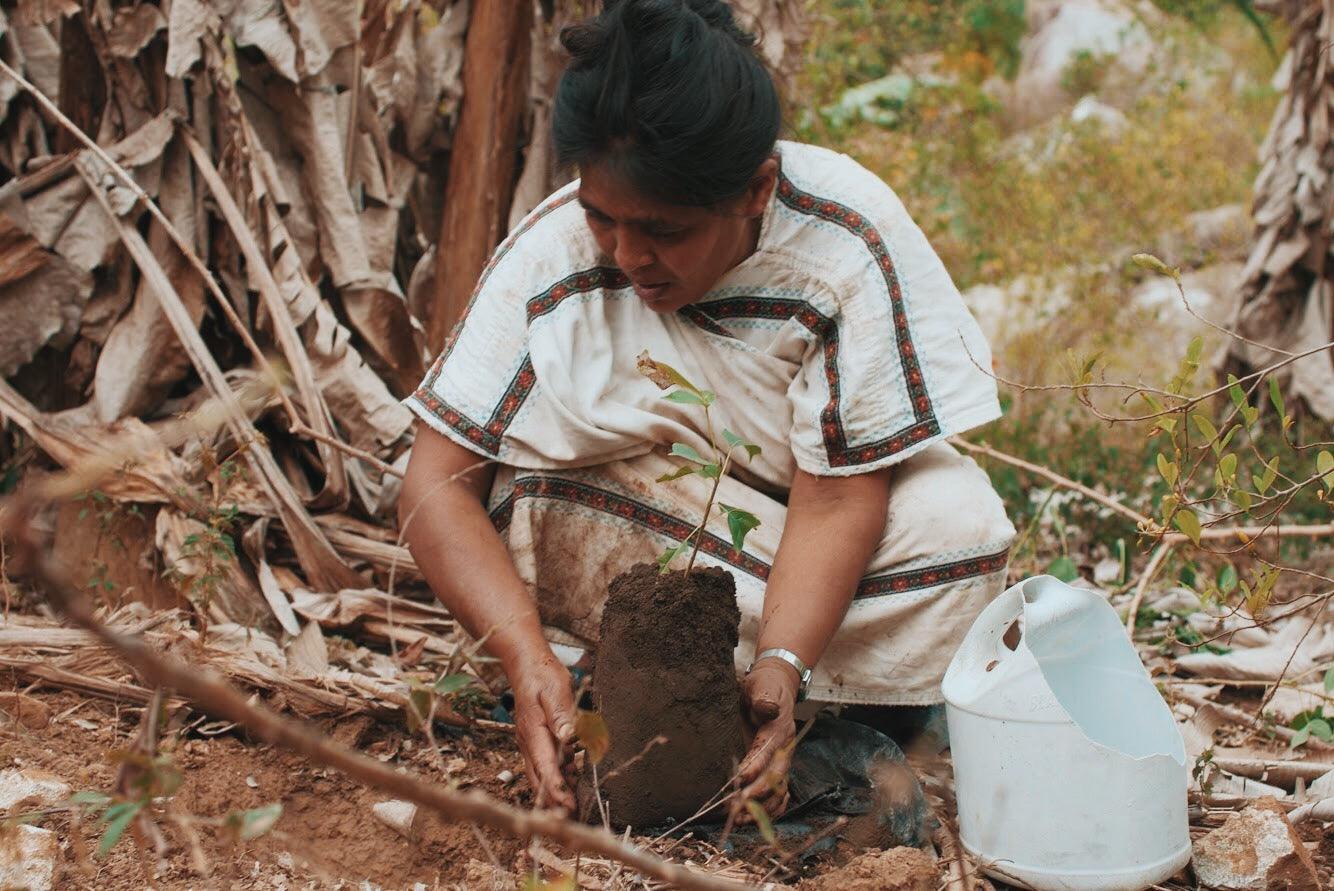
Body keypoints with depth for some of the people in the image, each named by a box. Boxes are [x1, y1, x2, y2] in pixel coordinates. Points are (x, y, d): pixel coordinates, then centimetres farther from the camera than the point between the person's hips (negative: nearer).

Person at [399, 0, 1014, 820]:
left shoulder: (850, 245, -24)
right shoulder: (551, 255, -21)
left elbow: (836, 498, -24)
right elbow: (438, 485, -21)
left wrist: (782, 666, -40)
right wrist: (527, 657, -36)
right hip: (615, 535, 1)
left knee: (962, 525, -29)